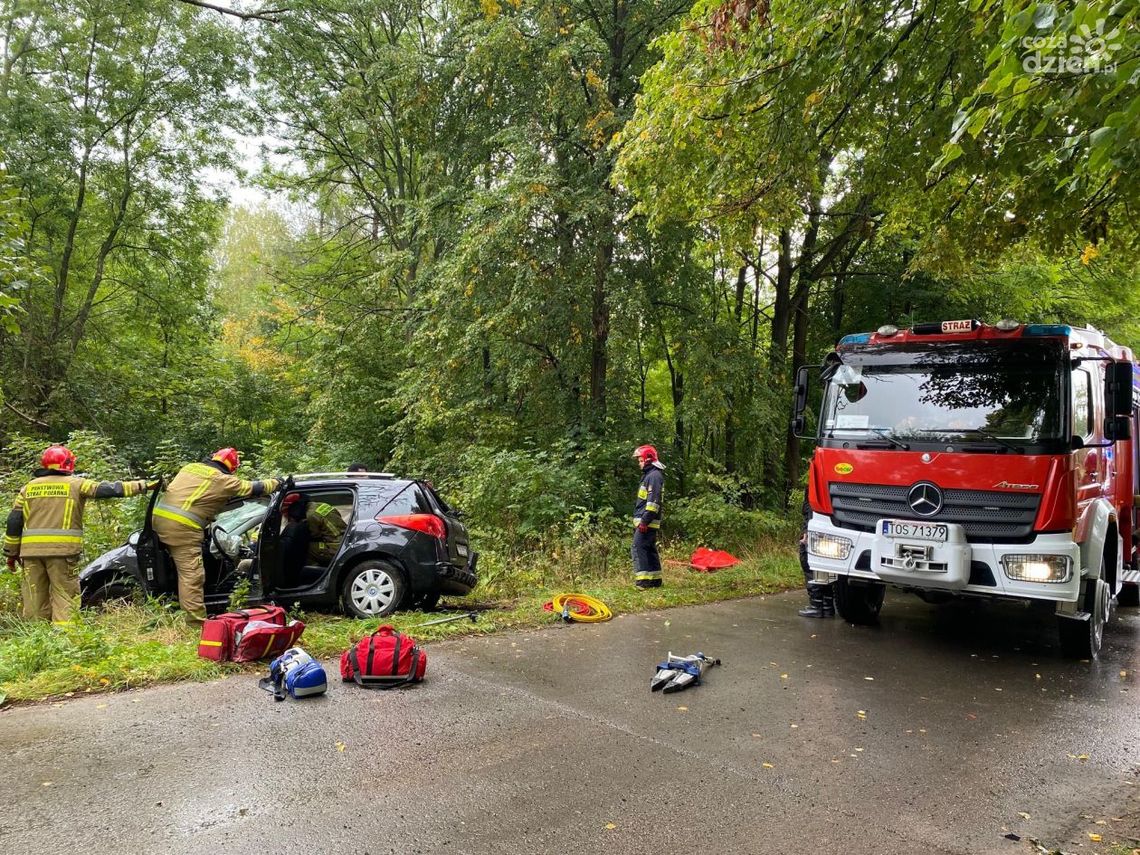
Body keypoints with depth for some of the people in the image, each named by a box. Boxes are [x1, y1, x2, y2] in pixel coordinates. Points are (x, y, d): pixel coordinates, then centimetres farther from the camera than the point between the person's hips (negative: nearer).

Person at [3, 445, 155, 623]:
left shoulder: (29, 487, 14)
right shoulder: (76, 484, 2)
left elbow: (14, 522, 13)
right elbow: (108, 489, -4)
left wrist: (11, 552, 18)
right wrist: (143, 485, -2)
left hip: (31, 549, 4)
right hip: (62, 548, -4)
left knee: (35, 596, 10)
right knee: (64, 593, 1)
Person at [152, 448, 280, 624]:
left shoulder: (190, 467, 21)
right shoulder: (223, 480, 2)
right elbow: (254, 489, 11)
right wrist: (276, 482, 28)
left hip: (160, 516, 7)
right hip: (182, 526, -7)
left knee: (185, 570, 16)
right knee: (191, 574, -5)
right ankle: (196, 619, -5)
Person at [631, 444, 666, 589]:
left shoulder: (654, 475, -14)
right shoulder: (649, 474, 19)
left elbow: (653, 500, -22)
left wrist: (644, 521, -24)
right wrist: (639, 520, 22)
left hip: (646, 522, -11)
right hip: (644, 521, 11)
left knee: (638, 548, -12)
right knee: (650, 549, 13)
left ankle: (643, 580, -14)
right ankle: (655, 579, 19)